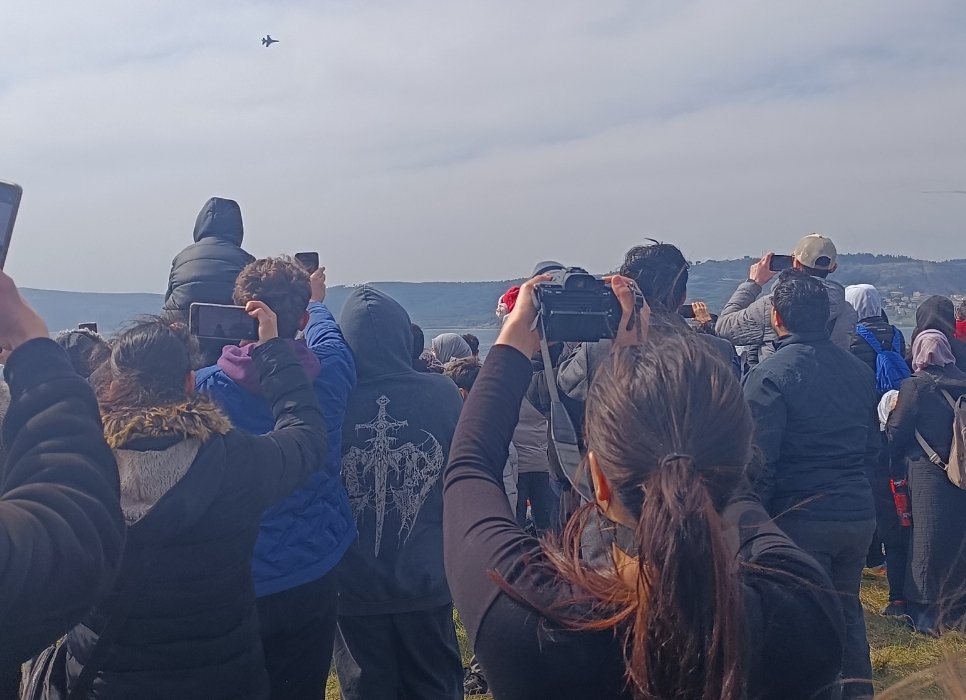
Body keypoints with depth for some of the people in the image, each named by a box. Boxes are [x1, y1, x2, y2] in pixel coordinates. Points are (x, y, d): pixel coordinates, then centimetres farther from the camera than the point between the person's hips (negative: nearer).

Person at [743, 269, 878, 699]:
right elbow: (873, 446, 14)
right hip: (859, 514, 6)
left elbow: (759, 460, -17)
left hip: (800, 519, -6)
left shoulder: (770, 374, -16)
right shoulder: (859, 370, 4)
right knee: (847, 608, 22)